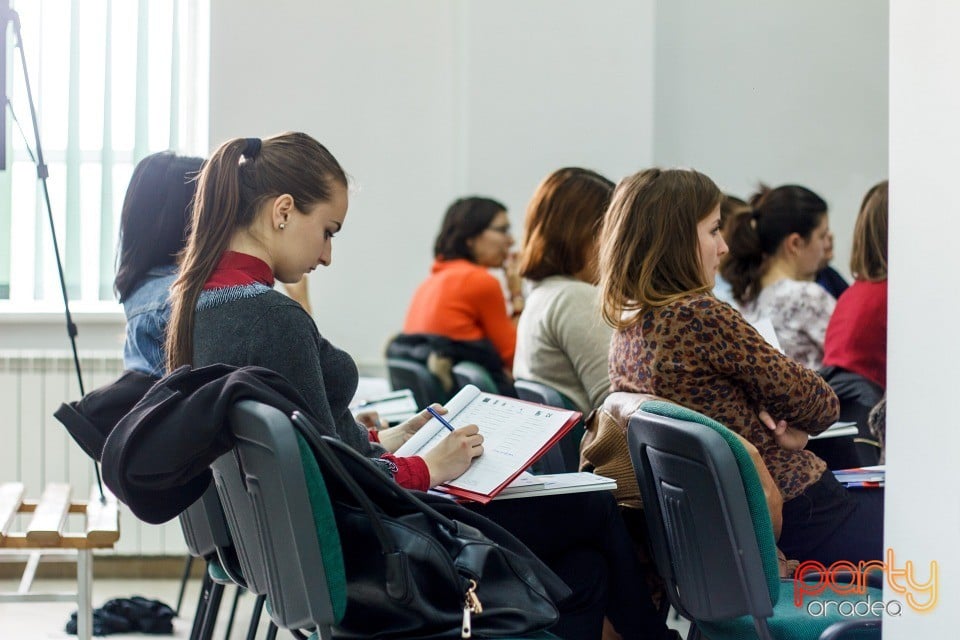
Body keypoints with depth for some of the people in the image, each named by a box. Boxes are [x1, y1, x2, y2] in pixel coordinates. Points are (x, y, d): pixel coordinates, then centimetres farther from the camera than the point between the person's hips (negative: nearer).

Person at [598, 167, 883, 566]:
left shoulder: (624, 333, 6)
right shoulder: (699, 316, -20)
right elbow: (820, 405, -10)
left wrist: (772, 425, -4)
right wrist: (792, 427, 10)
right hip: (795, 512, -9)